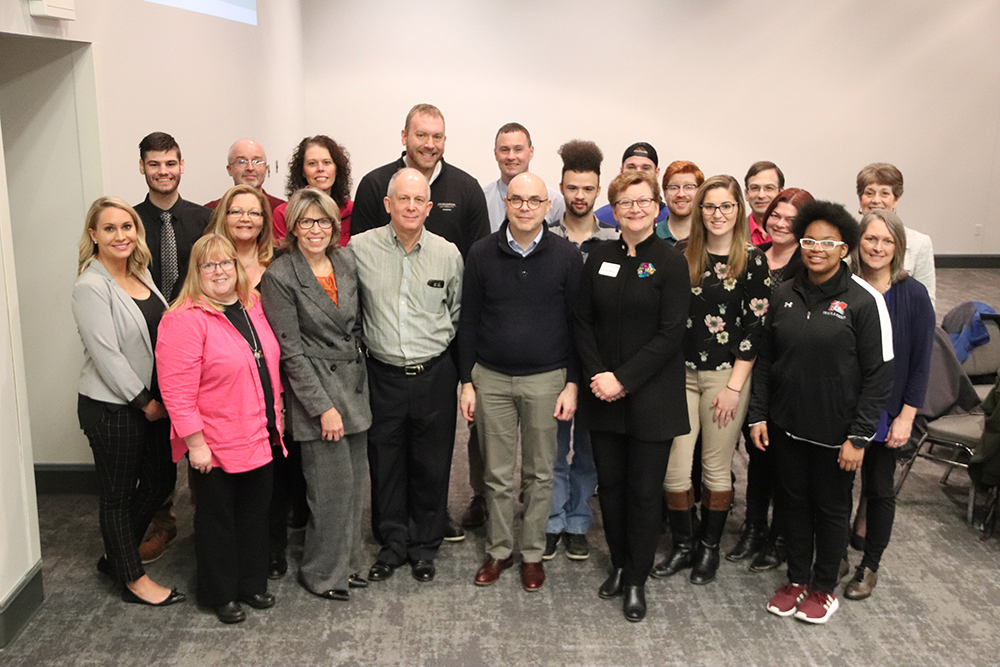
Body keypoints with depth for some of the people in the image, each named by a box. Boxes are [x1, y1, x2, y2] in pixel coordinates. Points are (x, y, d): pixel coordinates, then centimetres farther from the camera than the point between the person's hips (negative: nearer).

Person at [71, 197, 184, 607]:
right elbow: (106, 355, -19)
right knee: (118, 495, 8)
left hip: (152, 400, 8)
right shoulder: (90, 287, -17)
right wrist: (144, 402, -13)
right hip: (111, 407, -8)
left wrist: (160, 397, 6)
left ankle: (116, 556, 38)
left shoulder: (141, 274, 6)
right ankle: (133, 579, 25)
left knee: (160, 480, 18)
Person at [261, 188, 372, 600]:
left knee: (355, 481, 12)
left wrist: (360, 375, 13)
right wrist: (323, 406, -14)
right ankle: (321, 573, 17)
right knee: (332, 485, -2)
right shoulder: (280, 276, -10)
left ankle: (347, 561, 29)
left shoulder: (347, 261, 7)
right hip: (315, 386, -6)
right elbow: (291, 350, -12)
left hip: (355, 382, 6)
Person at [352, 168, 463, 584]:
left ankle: (425, 546, 28)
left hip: (435, 374, 1)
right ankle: (394, 542, 29)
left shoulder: (448, 253, 0)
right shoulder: (360, 248, -5)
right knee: (386, 463, 10)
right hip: (383, 374, 0)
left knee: (432, 465, 9)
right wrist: (368, 343, 5)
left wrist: (440, 346, 9)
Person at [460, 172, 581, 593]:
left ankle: (533, 553, 26)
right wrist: (467, 381, 2)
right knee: (497, 474, 10)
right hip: (491, 379, 1)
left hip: (546, 379, -1)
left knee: (539, 473, 11)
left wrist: (572, 384, -4)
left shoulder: (567, 256, -2)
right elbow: (468, 322, 4)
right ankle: (498, 550, 27)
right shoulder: (482, 254, 0)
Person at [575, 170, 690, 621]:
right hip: (603, 393, 4)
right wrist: (597, 374, -9)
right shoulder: (600, 259, 6)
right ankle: (619, 566, 31)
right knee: (610, 483, 12)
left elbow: (670, 334, -11)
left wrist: (623, 378, -15)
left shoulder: (671, 263, -6)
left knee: (644, 490, 4)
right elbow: (584, 322, 5)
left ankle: (637, 581, 20)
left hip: (651, 394, -3)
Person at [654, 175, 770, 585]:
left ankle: (709, 548, 27)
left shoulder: (752, 262, -3)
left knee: (717, 469, 7)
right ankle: (682, 545, 22)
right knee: (674, 469, 1)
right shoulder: (681, 255, 4)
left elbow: (755, 327, -5)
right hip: (679, 372, 2)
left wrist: (734, 386, -9)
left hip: (726, 376, -2)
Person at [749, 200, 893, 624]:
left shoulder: (864, 300, -12)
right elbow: (764, 359, 8)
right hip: (786, 426, 4)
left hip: (835, 431, -4)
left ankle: (824, 587, 31)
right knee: (794, 502, 16)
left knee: (831, 508, 12)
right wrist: (758, 415, 3)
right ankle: (797, 578, 34)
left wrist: (859, 435, -13)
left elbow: (878, 375, -11)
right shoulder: (784, 294, 2)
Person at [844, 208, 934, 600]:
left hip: (885, 411, -1)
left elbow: (921, 361, -5)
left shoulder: (913, 295, -7)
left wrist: (906, 416, -9)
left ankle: (870, 566, 28)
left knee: (879, 489, 11)